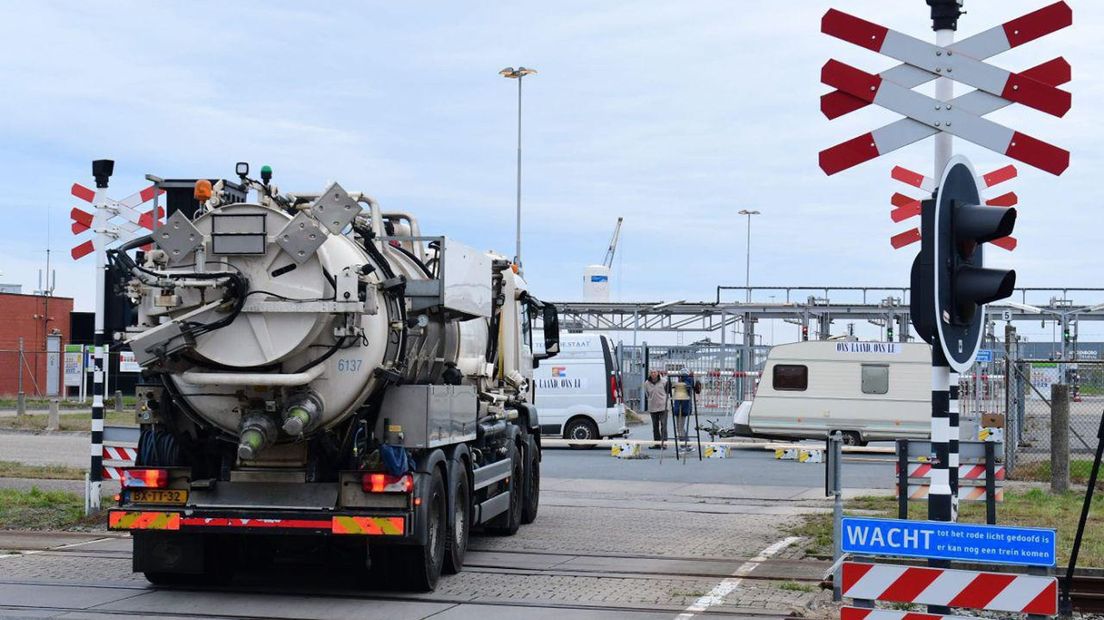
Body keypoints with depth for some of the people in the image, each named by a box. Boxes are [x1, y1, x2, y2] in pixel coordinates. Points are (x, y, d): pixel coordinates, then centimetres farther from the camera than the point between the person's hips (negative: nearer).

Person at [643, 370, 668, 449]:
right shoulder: (646, 384, 6)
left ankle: (664, 442, -6)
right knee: (655, 426, 9)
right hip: (652, 408, 3)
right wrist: (646, 408, 13)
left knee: (663, 425, -7)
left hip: (663, 407, -3)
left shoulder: (663, 382, -1)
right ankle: (657, 443, 14)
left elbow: (667, 392, 8)